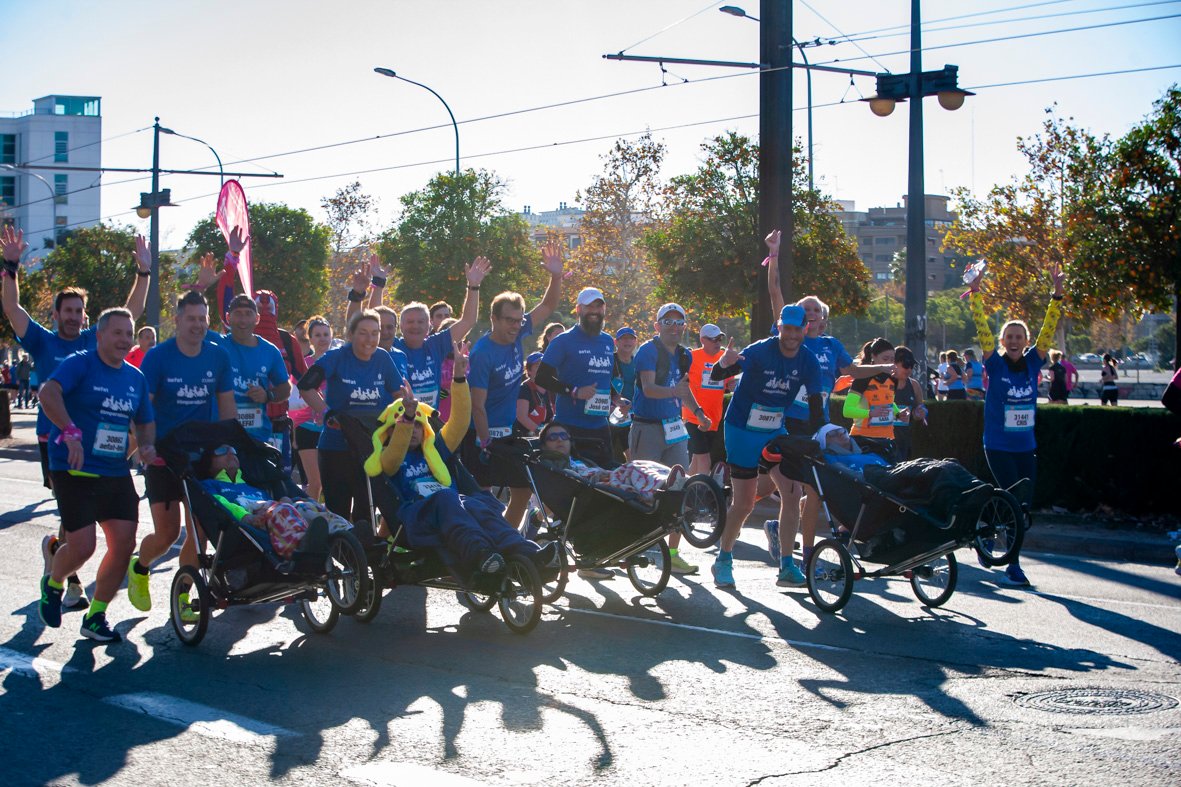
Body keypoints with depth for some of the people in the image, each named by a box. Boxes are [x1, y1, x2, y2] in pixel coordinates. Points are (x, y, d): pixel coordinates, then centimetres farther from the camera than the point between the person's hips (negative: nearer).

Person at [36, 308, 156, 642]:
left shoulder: (135, 378, 12)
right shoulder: (80, 363, -8)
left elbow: (145, 421, 23)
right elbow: (48, 393, -26)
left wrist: (147, 444, 1)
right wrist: (70, 432, -39)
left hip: (117, 473, 6)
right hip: (75, 470, -6)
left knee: (124, 543, -2)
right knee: (82, 546, -11)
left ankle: (95, 617, 12)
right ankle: (53, 584, 24)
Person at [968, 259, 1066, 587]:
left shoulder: (1032, 363, 4)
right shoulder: (996, 364, -4)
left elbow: (1048, 330, 1)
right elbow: (982, 329, -11)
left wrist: (1057, 294, -6)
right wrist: (975, 294, -19)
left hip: (1026, 447, 4)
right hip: (998, 446, -4)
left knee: (1024, 505, 6)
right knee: (1014, 503, -8)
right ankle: (1013, 565, 3)